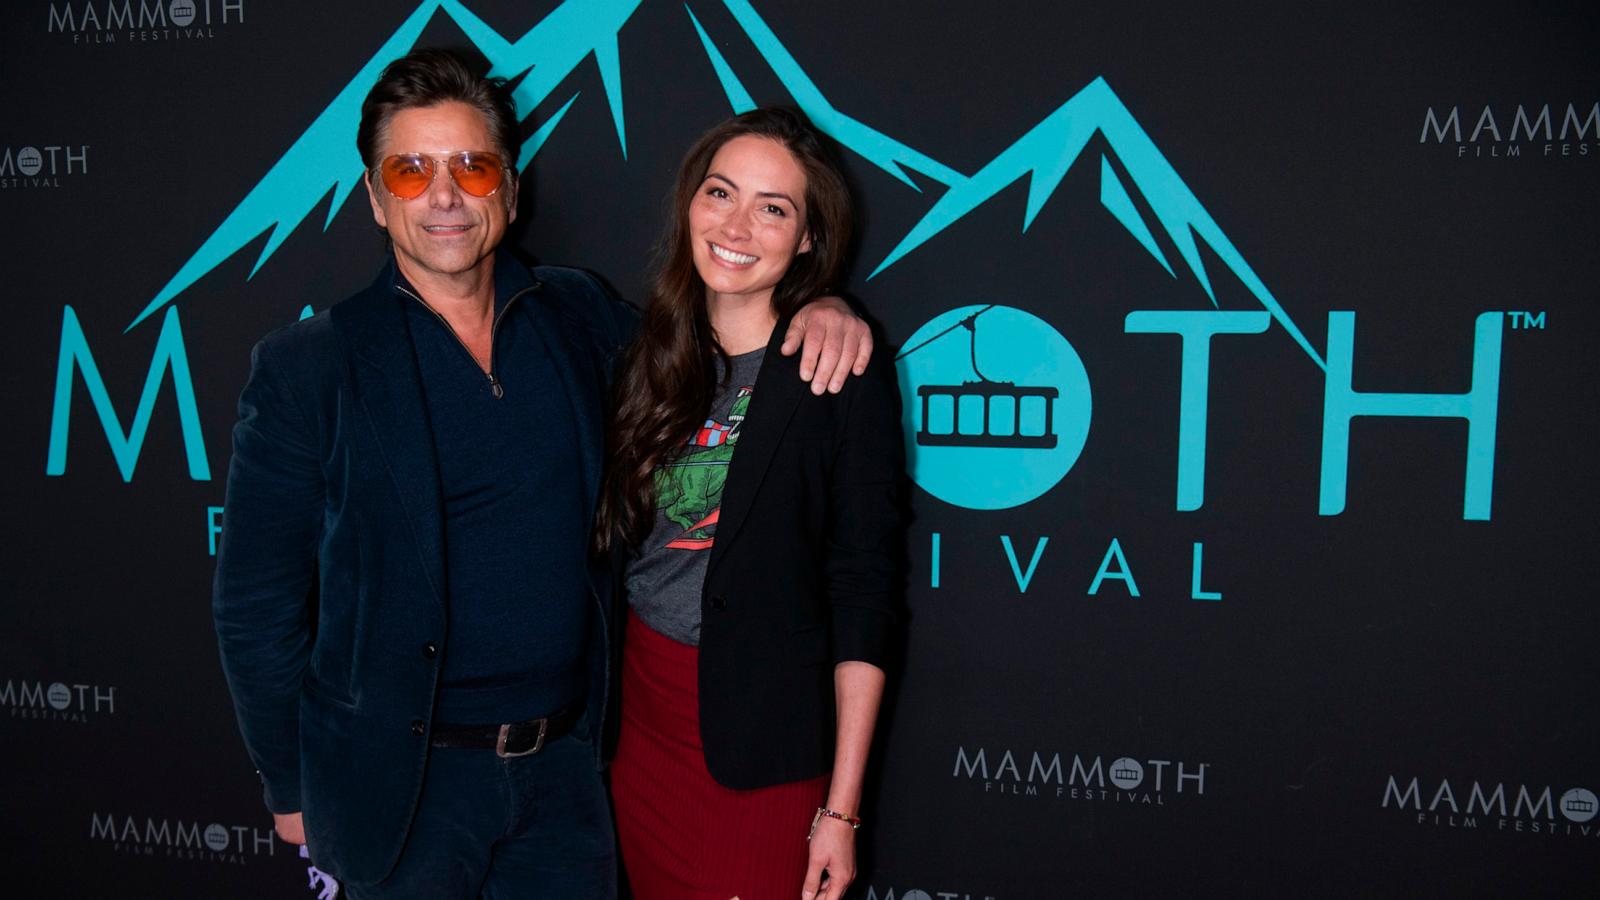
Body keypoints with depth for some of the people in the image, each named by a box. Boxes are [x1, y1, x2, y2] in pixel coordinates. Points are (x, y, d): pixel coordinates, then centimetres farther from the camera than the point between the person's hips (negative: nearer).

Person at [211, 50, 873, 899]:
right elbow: (256, 605, -4)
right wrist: (293, 788, 0)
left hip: (563, 763, 3)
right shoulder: (305, 366, -8)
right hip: (403, 781, -3)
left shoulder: (576, 313, 1)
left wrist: (812, 308, -4)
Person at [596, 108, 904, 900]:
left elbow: (862, 597, -11)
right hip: (637, 708, 5)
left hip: (761, 730, -4)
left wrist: (841, 808, -12)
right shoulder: (651, 357, 2)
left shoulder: (845, 380, -12)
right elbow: (613, 540, 8)